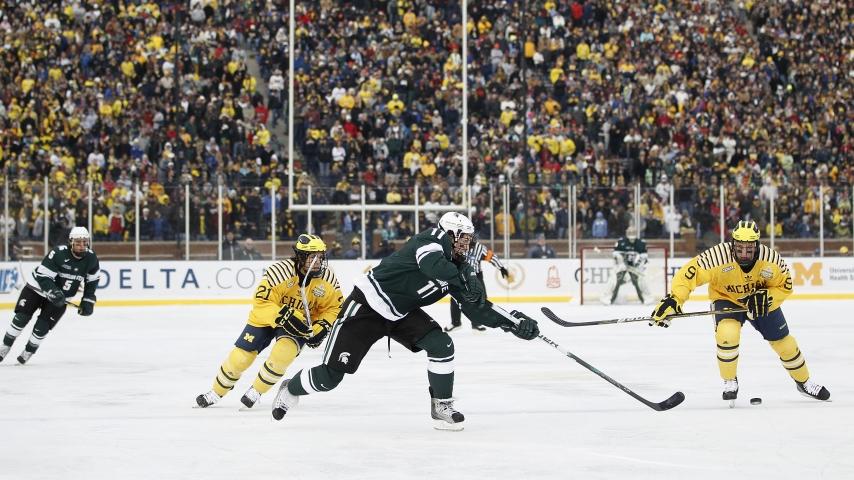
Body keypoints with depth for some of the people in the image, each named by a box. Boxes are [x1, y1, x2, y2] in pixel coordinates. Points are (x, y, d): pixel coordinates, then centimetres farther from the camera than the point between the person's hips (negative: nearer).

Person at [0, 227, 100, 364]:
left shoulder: (91, 258, -12)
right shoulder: (58, 253, -27)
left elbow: (92, 281, 6)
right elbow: (42, 276, -26)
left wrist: (88, 301, 2)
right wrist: (53, 293, -37)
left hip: (61, 297, 3)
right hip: (37, 288, -3)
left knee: (42, 327, -7)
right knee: (21, 318, -5)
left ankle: (29, 352, 15)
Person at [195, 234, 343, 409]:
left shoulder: (328, 278, -18)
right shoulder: (280, 271, -29)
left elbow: (334, 307, -4)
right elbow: (262, 302, -28)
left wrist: (322, 328, -19)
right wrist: (284, 317, -40)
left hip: (302, 324, 1)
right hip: (266, 317, -1)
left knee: (282, 353, -27)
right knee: (240, 357, -3)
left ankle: (256, 391, -4)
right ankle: (216, 393, 23)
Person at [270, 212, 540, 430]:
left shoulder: (457, 269, 3)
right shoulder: (430, 243, -20)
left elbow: (478, 309, 4)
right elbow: (432, 265, -44)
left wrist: (515, 322, -4)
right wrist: (465, 279, -51)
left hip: (401, 313, 7)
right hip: (365, 306, -7)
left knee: (441, 345, -15)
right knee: (331, 375, -5)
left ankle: (441, 407, -1)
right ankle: (291, 389, 25)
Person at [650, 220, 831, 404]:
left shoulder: (771, 259, -30)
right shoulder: (719, 256, -37)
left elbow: (785, 286, -14)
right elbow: (690, 273, -35)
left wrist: (766, 298, -31)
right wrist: (673, 300, -45)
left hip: (761, 302, 2)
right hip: (726, 299, -2)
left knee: (783, 341, 8)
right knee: (727, 333, -29)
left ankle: (804, 382, 34)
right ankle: (730, 383, -5)